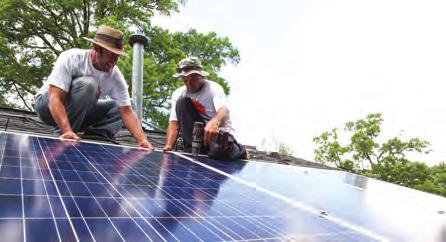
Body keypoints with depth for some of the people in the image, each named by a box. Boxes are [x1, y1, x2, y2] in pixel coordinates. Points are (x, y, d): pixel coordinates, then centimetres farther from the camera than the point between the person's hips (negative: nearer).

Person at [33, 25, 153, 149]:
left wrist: (143, 141, -34)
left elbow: (127, 111, -19)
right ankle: (62, 136, -23)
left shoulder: (115, 76, -16)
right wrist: (67, 131, -50)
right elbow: (55, 98, -34)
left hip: (78, 113, 5)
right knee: (87, 84, -32)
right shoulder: (71, 58, -27)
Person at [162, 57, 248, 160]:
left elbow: (224, 111, -31)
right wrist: (169, 145, -23)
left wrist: (214, 122, -55)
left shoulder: (213, 88, -11)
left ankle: (239, 151, 2)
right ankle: (192, 149, -16)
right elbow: (174, 123, -4)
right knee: (182, 102, -16)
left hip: (219, 132, -2)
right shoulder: (178, 94, 2)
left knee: (219, 150, -38)